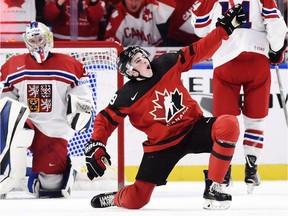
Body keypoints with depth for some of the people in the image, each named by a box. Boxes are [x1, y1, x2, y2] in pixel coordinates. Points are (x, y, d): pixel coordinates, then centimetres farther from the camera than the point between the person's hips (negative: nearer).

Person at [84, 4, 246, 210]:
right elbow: (106, 119, -1)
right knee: (135, 200, -11)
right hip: (162, 144, -2)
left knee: (229, 124, -31)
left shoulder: (167, 64, -4)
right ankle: (116, 198, 32)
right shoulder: (127, 96, -10)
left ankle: (213, 187, -20)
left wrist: (225, 27, -6)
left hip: (194, 127, 2)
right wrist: (95, 146, -14)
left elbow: (199, 51, 0)